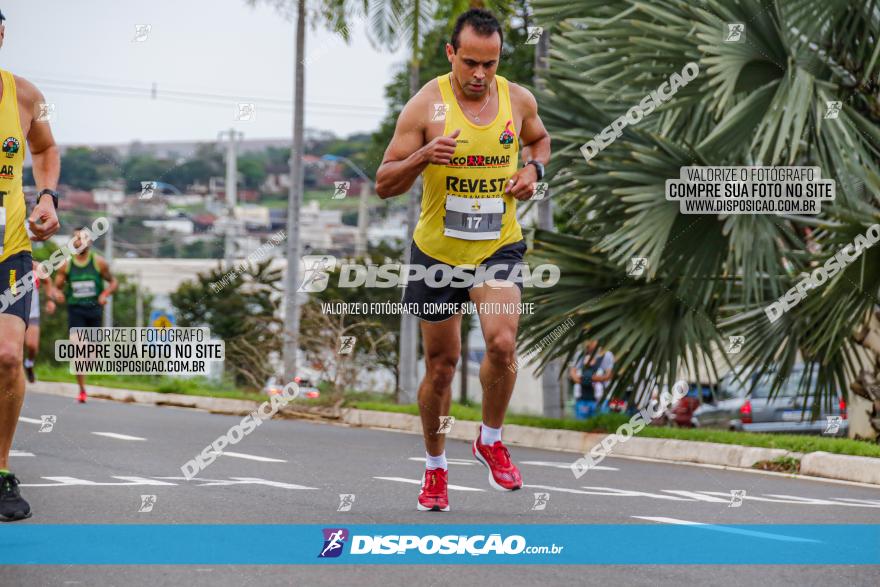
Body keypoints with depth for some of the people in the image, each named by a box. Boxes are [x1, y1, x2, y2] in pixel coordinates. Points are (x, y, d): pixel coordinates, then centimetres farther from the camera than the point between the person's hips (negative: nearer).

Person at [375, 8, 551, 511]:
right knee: (441, 365, 9)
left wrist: (533, 168, -2)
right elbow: (384, 185, -10)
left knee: (502, 342, -23)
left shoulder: (518, 100, -3)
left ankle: (491, 440, 3)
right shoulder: (426, 105, -13)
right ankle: (436, 466, 31)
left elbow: (539, 139, 21)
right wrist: (422, 157, -30)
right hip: (438, 250, -1)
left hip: (499, 247, 1)